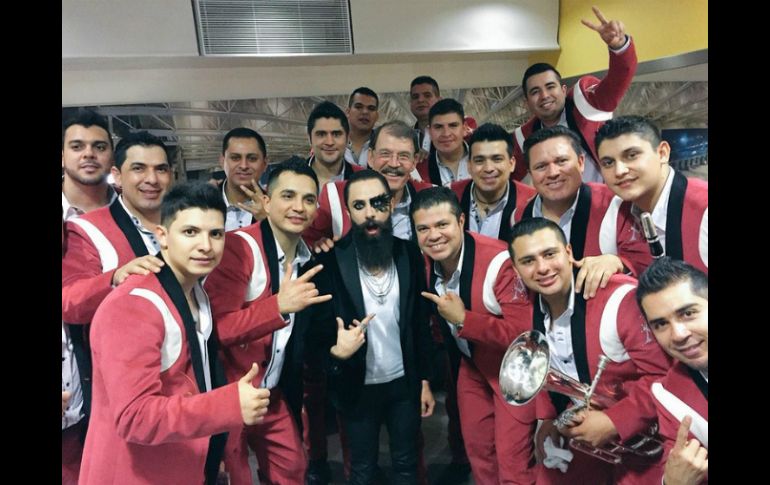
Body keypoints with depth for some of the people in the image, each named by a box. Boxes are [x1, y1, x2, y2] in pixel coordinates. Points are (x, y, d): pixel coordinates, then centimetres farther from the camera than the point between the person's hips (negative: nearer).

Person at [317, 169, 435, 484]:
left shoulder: (410, 254, -5)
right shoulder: (332, 260, -16)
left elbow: (420, 322, 1)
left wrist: (425, 380, 4)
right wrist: (334, 350, -31)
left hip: (404, 382, 2)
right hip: (358, 386, -2)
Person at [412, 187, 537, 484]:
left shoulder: (500, 261, -30)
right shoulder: (424, 261, -10)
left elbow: (523, 333, -31)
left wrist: (463, 319, -30)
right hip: (471, 364, 6)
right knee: (477, 451, 19)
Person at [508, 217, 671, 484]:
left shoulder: (619, 299, -29)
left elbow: (664, 375, -26)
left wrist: (614, 421, -27)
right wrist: (547, 417, -2)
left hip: (639, 439, -5)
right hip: (577, 434, 5)